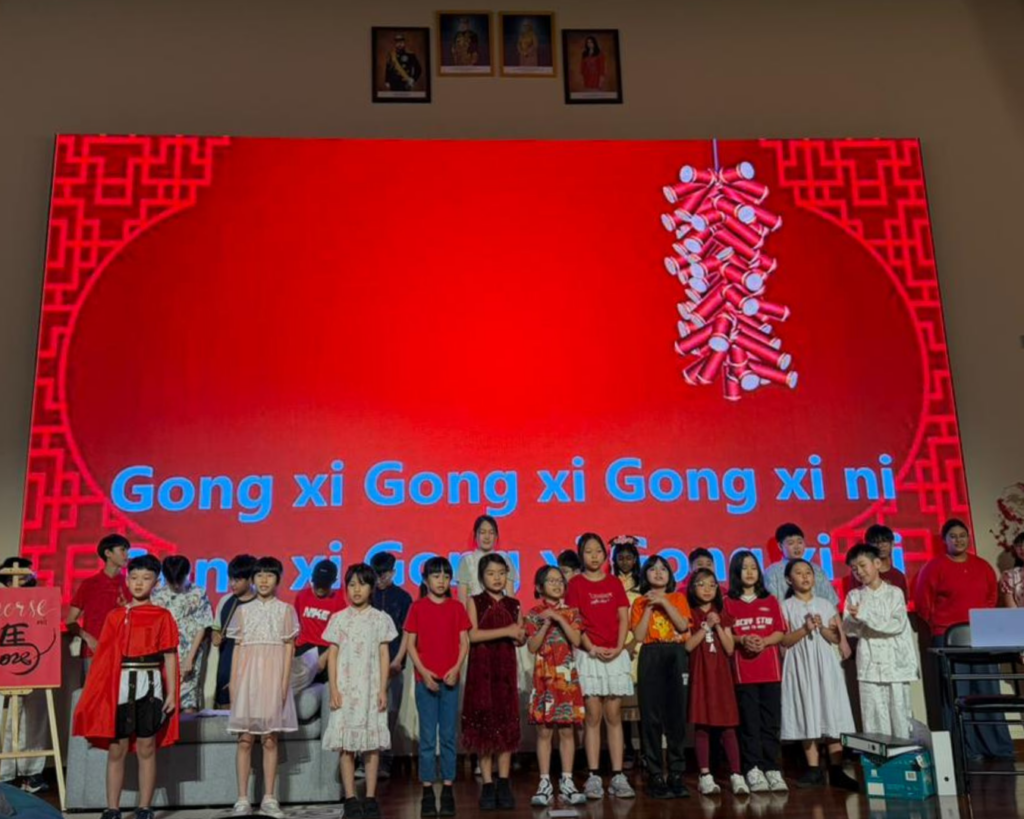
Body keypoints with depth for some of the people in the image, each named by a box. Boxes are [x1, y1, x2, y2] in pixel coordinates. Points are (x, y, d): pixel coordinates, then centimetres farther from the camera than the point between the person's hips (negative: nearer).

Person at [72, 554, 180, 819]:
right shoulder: (115, 616, 7)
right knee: (116, 750, 5)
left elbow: (169, 657, 0)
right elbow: (104, 657, 6)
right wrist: (96, 691, 1)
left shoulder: (163, 617, 2)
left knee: (146, 749, 4)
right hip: (119, 686, 2)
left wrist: (171, 692, -5)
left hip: (149, 685, -2)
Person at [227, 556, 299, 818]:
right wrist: (233, 683, 2)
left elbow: (289, 648, 3)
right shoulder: (244, 611, 9)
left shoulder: (285, 610, 5)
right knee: (245, 739, 0)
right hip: (247, 674, 1)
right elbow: (238, 648, 9)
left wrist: (284, 682, -6)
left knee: (270, 739, 1)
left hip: (272, 674, -1)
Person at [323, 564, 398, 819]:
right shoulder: (339, 619, 4)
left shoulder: (380, 619, 4)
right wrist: (334, 689, -4)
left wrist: (383, 690, -2)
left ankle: (370, 799, 9)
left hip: (371, 688, 0)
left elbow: (384, 656, 4)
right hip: (346, 688, 0)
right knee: (346, 745, 0)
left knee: (372, 743, 1)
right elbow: (332, 655, 4)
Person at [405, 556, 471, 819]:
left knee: (448, 736, 6)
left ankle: (448, 790, 13)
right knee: (427, 737, 3)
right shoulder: (417, 608, 0)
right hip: (425, 679, -1)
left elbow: (464, 642, 4)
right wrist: (424, 672, -11)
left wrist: (456, 668, -10)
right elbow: (410, 644, -1)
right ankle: (428, 792, 10)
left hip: (450, 679, 1)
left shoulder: (457, 608, 5)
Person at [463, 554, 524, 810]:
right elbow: (473, 635, -12)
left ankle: (504, 784, 10)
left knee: (506, 724, 2)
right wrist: (506, 631, -16)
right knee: (484, 723, 0)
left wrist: (520, 636, -8)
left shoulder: (513, 605, 9)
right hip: (481, 668, -2)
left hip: (505, 669, 3)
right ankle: (488, 785, 8)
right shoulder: (475, 602, 1)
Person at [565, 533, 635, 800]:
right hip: (589, 655, -2)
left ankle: (618, 776, 6)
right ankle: (594, 777, 3)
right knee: (593, 716, -2)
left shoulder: (614, 583, 9)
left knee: (613, 716, 4)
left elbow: (623, 618, 5)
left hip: (616, 655, 2)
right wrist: (592, 648, -14)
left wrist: (618, 648, -8)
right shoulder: (576, 584, 1)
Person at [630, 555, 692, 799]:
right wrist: (649, 607, -4)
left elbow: (683, 625, -4)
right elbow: (638, 636, -1)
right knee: (651, 717, -3)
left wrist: (664, 602, -8)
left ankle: (676, 775, 7)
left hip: (676, 657, 1)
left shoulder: (678, 598, 13)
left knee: (676, 715, -1)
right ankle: (655, 777, 3)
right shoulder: (640, 601, 11)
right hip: (650, 658, 0)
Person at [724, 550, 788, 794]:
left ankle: (773, 769, 8)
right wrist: (742, 640, -16)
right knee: (749, 722, -2)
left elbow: (780, 632, 6)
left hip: (770, 669, 2)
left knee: (771, 721, 3)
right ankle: (753, 770, 3)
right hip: (743, 670, -2)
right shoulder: (728, 603, 5)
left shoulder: (770, 601, 12)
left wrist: (764, 641, -11)